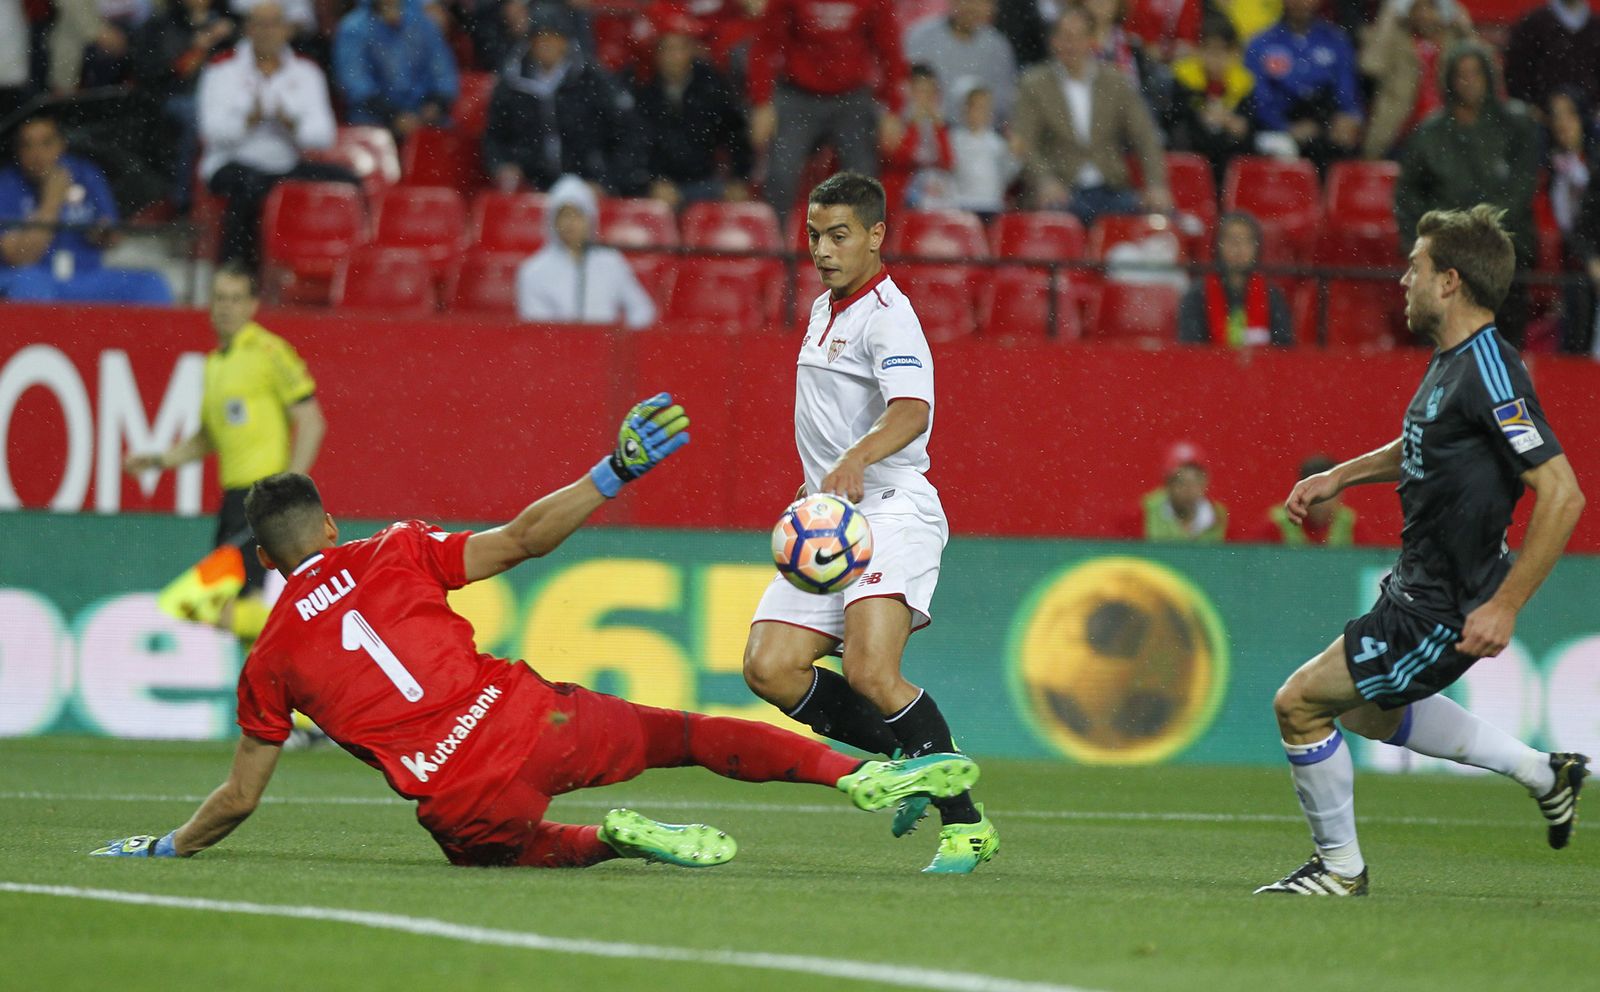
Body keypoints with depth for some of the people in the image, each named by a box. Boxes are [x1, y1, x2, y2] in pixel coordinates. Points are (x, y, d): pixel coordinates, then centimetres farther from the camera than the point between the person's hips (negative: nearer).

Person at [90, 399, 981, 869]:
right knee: (685, 732, 17)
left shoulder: (272, 659, 10)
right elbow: (522, 540, 4)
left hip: (463, 808, 0)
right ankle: (863, 773, 2)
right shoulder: (394, 556, 7)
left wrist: (166, 848, 29)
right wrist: (616, 473, 9)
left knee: (518, 846, 33)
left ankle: (611, 839, 1)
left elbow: (240, 797, 14)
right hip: (531, 724, 0)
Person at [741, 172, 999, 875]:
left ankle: (966, 824, -15)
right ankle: (913, 764, 8)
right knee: (769, 668, -8)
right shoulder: (825, 309, 18)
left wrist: (854, 460, -48)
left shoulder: (886, 317, -12)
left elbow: (911, 409, -31)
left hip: (889, 508, -9)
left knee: (869, 671, -27)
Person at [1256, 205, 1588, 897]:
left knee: (1299, 703, -6)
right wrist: (1340, 476, 20)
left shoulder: (1489, 374, -25)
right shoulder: (1451, 360, 5)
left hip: (1444, 614, -10)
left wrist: (1505, 606, -29)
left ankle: (1340, 867, 13)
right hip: (1416, 586, 10)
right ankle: (1544, 773, 33)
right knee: (1367, 711, 29)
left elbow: (1562, 494, -29)